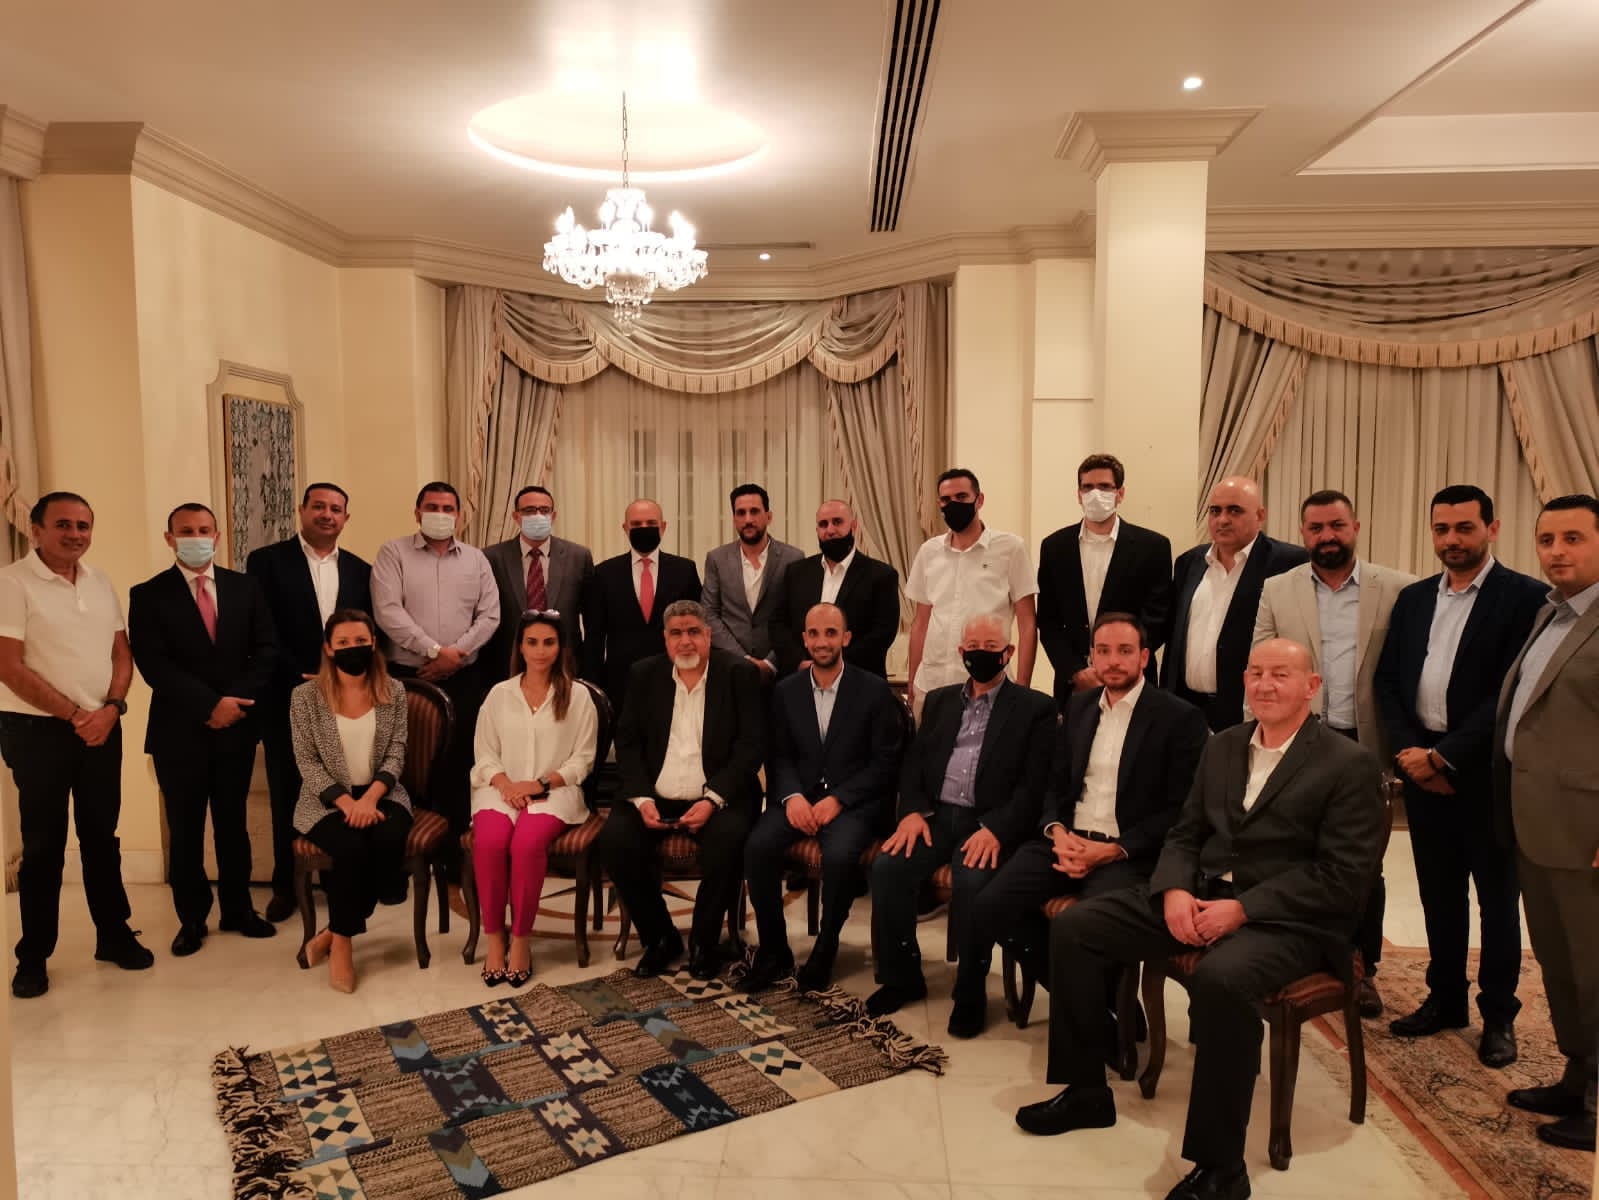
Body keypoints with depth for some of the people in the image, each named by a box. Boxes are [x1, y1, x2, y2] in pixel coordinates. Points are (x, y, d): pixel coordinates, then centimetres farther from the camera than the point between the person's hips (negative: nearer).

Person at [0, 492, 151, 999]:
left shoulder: (101, 583, 8)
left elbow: (122, 654, 8)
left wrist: (110, 707, -8)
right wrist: (73, 716, -13)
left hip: (101, 727, 5)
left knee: (102, 837, 13)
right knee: (43, 845, 4)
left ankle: (114, 934, 24)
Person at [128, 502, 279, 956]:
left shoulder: (245, 587, 6)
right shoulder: (148, 595, -2)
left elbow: (266, 650, 1)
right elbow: (153, 664, -11)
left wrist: (235, 700, -12)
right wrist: (209, 705, -18)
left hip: (236, 726, 2)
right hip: (179, 730, -2)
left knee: (233, 823, 11)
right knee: (185, 829, 7)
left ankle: (237, 909, 23)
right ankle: (192, 919, 19)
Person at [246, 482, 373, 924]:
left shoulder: (360, 570, 9)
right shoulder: (267, 561, -1)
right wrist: (302, 677, -13)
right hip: (288, 698, -2)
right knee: (287, 795, 9)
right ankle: (287, 885, 22)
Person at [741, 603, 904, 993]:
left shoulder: (874, 690, -1)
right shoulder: (786, 691, 9)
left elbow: (885, 761, -4)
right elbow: (779, 755, 8)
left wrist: (837, 799, -15)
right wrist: (792, 795, -13)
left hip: (853, 800, -3)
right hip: (800, 796, 3)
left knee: (839, 855, -33)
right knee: (758, 847, -24)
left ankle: (825, 949, -9)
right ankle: (773, 949, -5)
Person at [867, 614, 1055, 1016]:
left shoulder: (1035, 708, 3)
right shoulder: (939, 700, 19)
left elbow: (1034, 783, -6)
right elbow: (913, 761, 14)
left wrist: (995, 829, -20)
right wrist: (913, 811, -5)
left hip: (990, 824, -4)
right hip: (935, 816, 4)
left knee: (972, 881, -33)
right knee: (887, 867, -22)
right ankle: (900, 977, -2)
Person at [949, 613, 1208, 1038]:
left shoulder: (1180, 718, -2)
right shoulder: (1078, 706, 15)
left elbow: (1179, 810, -6)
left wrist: (1112, 850, -16)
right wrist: (1057, 832, -5)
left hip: (1128, 855, -5)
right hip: (1066, 841, 5)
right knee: (989, 905, -17)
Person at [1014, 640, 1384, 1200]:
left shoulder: (1349, 764, -6)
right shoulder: (1222, 745, 12)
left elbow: (1343, 876, -13)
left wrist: (1243, 909, -20)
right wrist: (1175, 890, -9)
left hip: (1286, 918, -6)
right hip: (1201, 894, 7)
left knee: (1219, 979, -38)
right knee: (1074, 926, -7)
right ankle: (1086, 1091, 8)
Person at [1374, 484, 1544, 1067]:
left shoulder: (1525, 597, -9)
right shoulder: (1413, 599, 10)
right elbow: (1387, 681, 8)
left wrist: (1443, 756, -16)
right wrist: (1409, 750, -6)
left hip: (1485, 772, -5)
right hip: (1422, 767, 5)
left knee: (1497, 897, 9)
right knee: (1439, 893, 14)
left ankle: (1499, 1015, 23)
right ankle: (1445, 999, 28)